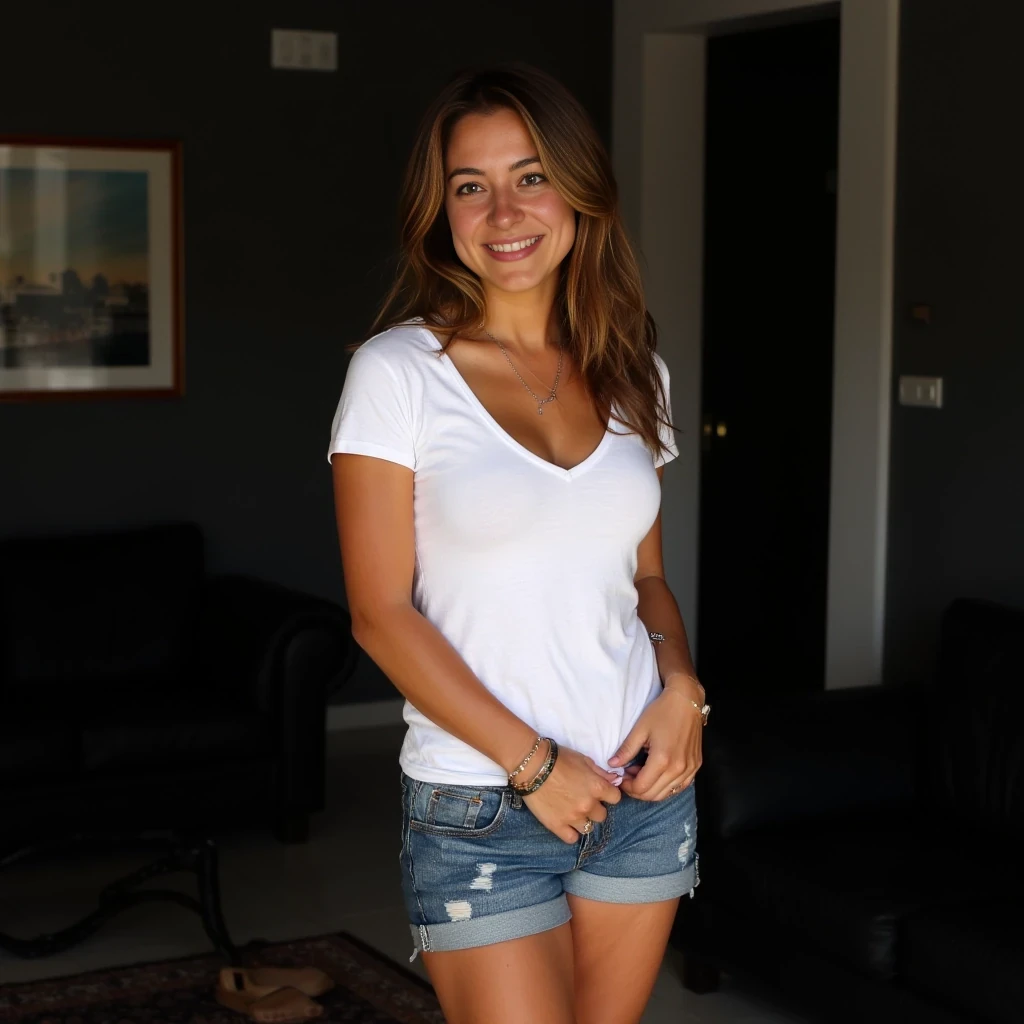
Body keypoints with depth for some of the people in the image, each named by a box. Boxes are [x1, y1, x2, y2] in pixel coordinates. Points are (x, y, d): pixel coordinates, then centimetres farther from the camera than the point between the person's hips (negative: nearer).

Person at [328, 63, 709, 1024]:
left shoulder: (631, 374, 7)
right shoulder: (397, 374, -7)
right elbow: (381, 612, -10)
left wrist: (680, 682, -5)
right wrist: (532, 761, -14)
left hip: (642, 789, 5)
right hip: (479, 811, -4)